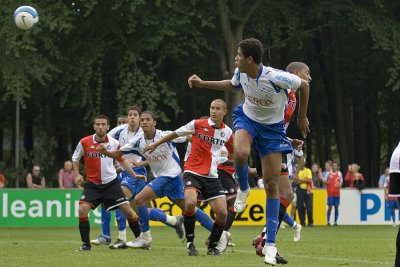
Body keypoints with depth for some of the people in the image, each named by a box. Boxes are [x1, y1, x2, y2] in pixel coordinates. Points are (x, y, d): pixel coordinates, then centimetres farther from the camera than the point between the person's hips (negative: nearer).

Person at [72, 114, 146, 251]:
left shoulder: (114, 143, -2)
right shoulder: (84, 142, -7)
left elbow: (122, 160, 14)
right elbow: (75, 158, 9)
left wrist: (134, 175, 8)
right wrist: (77, 175, -4)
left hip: (111, 182, 1)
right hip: (92, 184, -1)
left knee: (127, 210, -5)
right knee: (82, 209, -20)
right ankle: (86, 244, -8)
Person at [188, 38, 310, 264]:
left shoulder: (275, 77, -30)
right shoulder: (241, 73, -12)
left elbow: (304, 85, -13)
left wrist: (302, 117, -2)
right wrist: (203, 84, 8)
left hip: (273, 128, -3)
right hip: (247, 118, 3)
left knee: (272, 185, -5)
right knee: (241, 154, -34)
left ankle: (270, 243, 2)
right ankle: (243, 189, 1)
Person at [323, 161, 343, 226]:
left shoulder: (339, 173, 9)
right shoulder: (328, 173, 3)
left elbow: (341, 181, 15)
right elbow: (323, 181, 7)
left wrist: (340, 184, -7)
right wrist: (326, 182, -15)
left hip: (337, 193, 2)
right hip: (330, 192, -2)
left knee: (336, 207, 1)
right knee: (330, 206, -6)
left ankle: (335, 222, 6)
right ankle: (328, 221, 1)